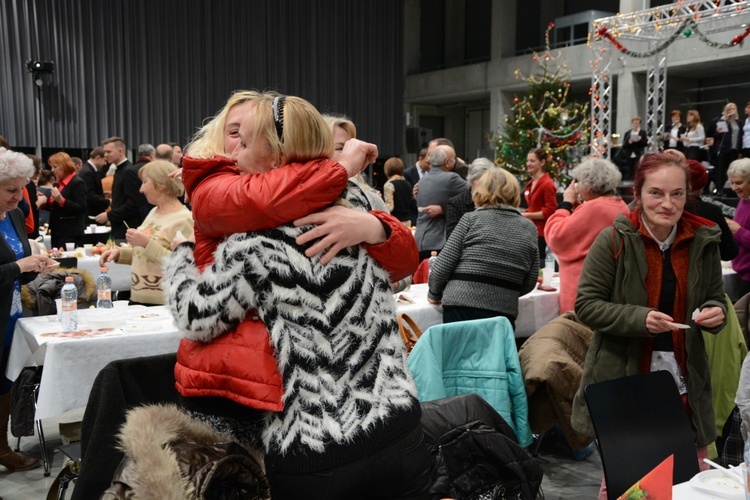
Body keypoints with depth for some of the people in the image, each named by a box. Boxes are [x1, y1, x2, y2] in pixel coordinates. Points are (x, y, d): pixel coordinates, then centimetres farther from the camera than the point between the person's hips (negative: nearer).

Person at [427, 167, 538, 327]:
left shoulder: (471, 219, -2)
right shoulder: (529, 228, 7)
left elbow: (442, 267, -4)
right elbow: (529, 283, 9)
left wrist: (434, 294, 13)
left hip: (461, 309, -3)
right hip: (504, 312, 3)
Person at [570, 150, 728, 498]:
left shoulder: (703, 241, 1)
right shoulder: (614, 240, -11)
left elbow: (716, 299, 13)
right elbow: (586, 305, -10)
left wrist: (716, 313, -10)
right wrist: (639, 319, -24)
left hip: (686, 384, 4)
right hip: (623, 382, -4)